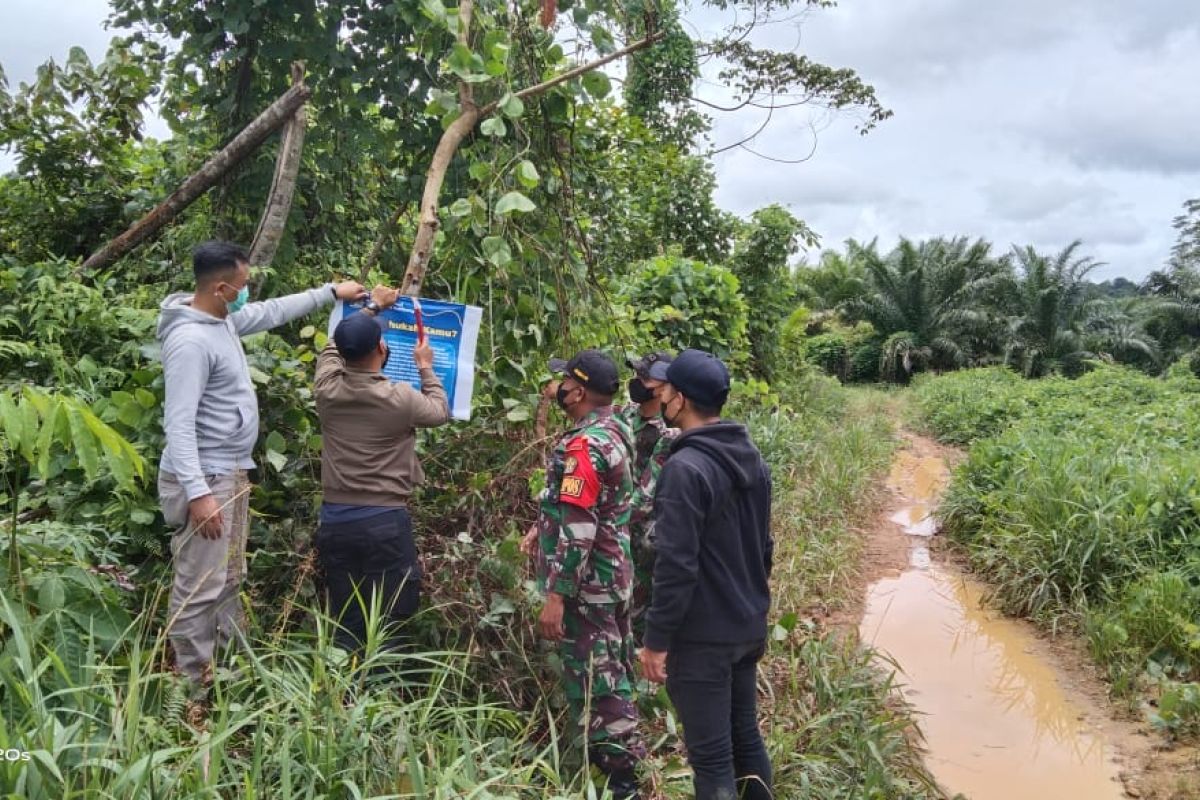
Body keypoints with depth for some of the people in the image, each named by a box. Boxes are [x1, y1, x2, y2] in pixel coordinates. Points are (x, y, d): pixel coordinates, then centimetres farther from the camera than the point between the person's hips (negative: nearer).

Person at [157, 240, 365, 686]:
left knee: (229, 577, 19)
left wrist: (330, 293, 27)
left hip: (231, 472, 11)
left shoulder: (223, 319, 6)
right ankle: (193, 682, 8)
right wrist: (198, 492, -30)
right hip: (204, 478, -11)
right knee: (200, 586, -3)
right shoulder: (191, 340, -23)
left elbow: (272, 313, 25)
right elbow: (179, 424, -26)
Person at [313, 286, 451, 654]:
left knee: (344, 623, 13)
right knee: (388, 626, 4)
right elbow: (441, 411, 9)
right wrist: (426, 367, 23)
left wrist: (370, 308, 32)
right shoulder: (400, 398, -13)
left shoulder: (327, 390, -1)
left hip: (335, 519, 5)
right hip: (384, 521, -4)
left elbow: (333, 346, 21)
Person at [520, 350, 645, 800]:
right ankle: (624, 760, 34)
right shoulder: (615, 431, 8)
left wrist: (556, 597, -23)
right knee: (611, 674, 20)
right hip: (613, 576, 10)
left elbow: (579, 530, -26)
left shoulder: (584, 446, -23)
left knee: (593, 681, 0)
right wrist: (543, 525, 17)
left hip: (587, 585, -10)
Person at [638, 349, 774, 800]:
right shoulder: (752, 459, 6)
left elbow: (676, 565, -23)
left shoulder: (685, 468, -22)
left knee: (710, 756, 2)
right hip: (748, 629, 9)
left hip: (702, 637, -8)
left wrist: (656, 640, -15)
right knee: (745, 737, 20)